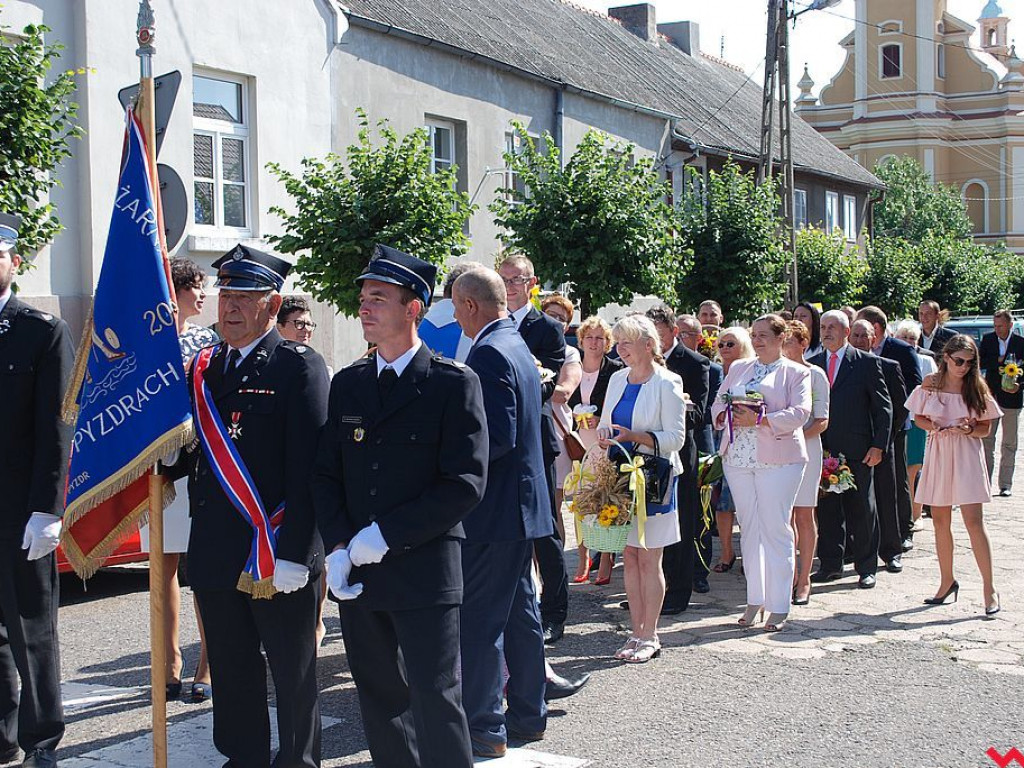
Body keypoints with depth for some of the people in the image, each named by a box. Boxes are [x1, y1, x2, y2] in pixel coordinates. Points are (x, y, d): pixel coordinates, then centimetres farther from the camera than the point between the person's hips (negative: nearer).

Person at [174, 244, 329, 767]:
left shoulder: (299, 367, -8)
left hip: (278, 558, -6)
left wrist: (294, 557, -20)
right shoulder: (203, 368, 11)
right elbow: (188, 451, 13)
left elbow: (309, 469, -15)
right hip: (215, 554, 6)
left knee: (293, 675, 9)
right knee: (231, 671, 17)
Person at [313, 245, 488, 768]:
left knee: (435, 700, -3)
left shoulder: (454, 384, -5)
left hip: (424, 569, -5)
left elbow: (465, 483, -12)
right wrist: (337, 547, -5)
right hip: (355, 573, 5)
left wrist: (386, 534, -14)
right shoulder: (347, 384, 12)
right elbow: (325, 474, 11)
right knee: (380, 701, 13)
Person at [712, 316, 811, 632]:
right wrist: (726, 415, -6)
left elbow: (800, 413, -10)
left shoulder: (796, 372, 3)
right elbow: (718, 405, 17)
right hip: (738, 459, 5)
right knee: (749, 528, 7)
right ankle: (754, 600, 16)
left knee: (776, 529, -4)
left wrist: (759, 420, -18)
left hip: (778, 459, -5)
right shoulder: (738, 368, 19)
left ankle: (779, 607, 2)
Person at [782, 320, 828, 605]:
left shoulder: (815, 374, -1)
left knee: (804, 515, 1)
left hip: (805, 449, -3)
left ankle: (804, 580, 8)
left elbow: (822, 421, -4)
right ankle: (790, 575, 13)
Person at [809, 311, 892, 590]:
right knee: (826, 508, 7)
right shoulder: (812, 364, 10)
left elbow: (883, 407, -1)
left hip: (856, 451, -3)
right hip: (822, 449, 3)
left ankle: (866, 568, 14)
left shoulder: (867, 363, -1)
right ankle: (830, 564, 17)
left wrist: (878, 445, -8)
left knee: (861, 509, 4)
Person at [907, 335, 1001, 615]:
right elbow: (918, 418, 11)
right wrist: (935, 427, -9)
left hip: (966, 455, -2)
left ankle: (989, 588, -5)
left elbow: (985, 428, 4)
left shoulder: (976, 388, -1)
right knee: (940, 521, 9)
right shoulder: (930, 385, 1)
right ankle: (947, 581, 23)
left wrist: (967, 429, -16)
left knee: (973, 521, -10)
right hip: (938, 453, 2)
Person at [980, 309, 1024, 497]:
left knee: (1009, 444, 5)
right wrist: (999, 361, -17)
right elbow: (980, 363, -3)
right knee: (986, 440, 2)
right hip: (990, 395, 2)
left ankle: (1006, 485, 10)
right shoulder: (987, 339, 5)